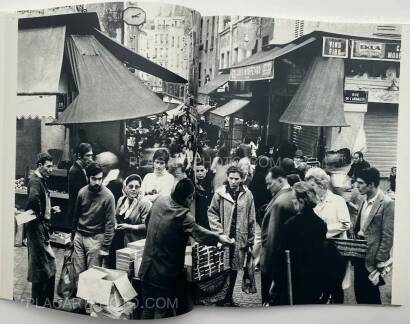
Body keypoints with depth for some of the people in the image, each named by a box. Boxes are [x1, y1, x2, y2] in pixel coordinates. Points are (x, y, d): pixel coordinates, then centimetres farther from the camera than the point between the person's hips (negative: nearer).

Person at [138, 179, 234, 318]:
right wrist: (219, 238, -25)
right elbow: (199, 233, -32)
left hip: (147, 269, 6)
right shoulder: (183, 215, -22)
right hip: (166, 274, -6)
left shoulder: (159, 201, -1)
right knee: (163, 312, 9)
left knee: (148, 309, 20)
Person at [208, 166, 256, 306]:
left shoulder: (247, 194, 0)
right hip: (224, 237, -2)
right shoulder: (220, 193, -6)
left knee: (235, 268, 12)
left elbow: (251, 219, 5)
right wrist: (219, 231, -9)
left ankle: (229, 297, 28)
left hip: (240, 238, 2)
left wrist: (251, 240, 7)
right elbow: (212, 212, 1)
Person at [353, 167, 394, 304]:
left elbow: (387, 236, -17)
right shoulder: (365, 201, 8)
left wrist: (380, 264, -16)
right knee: (359, 293, 17)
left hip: (372, 259, -7)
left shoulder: (387, 203, -16)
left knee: (372, 297, 8)